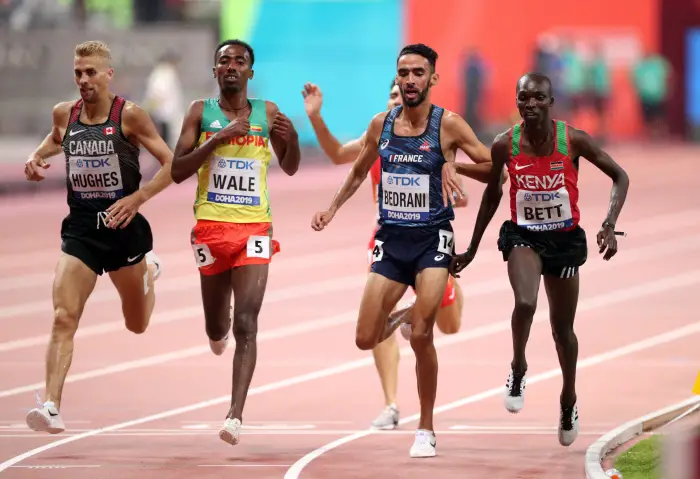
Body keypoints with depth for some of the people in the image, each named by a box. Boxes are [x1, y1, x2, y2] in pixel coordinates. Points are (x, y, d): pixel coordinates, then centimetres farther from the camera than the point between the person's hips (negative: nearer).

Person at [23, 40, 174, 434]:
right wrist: (38, 156, 6)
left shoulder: (129, 115, -11)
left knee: (138, 325, 19)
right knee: (63, 319, -16)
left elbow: (171, 164, -9)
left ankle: (149, 271, 52)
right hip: (80, 229, 2)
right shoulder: (65, 114, 2)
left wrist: (138, 198, -20)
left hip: (123, 228, -2)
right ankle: (52, 408, -20)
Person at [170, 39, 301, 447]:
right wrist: (217, 140, -17)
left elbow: (290, 168, 15)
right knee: (216, 325, 13)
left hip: (254, 229, -1)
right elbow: (177, 172, -5)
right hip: (211, 226, 1)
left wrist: (292, 139, -6)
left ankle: (236, 416, -22)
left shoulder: (267, 112, 6)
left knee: (246, 324, -15)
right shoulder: (201, 112, 2)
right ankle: (218, 329, 53)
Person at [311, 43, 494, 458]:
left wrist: (454, 164, -19)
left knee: (421, 336, -15)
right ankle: (398, 318, 37)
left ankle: (426, 430, 0)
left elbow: (494, 167, -6)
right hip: (391, 239, 4)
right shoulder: (381, 124, 5)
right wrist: (332, 209, 15)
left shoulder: (448, 125, -7)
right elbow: (358, 173, 22)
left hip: (433, 239, -4)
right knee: (366, 340, -1)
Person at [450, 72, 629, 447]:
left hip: (565, 238, 0)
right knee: (525, 303, -29)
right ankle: (518, 369, -1)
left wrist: (609, 226, -20)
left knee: (562, 327, 12)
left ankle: (568, 400, 36)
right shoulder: (505, 145, -11)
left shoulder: (573, 140, -16)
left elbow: (620, 177, -6)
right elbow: (492, 194, 6)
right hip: (523, 235, 0)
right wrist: (472, 250, 11)